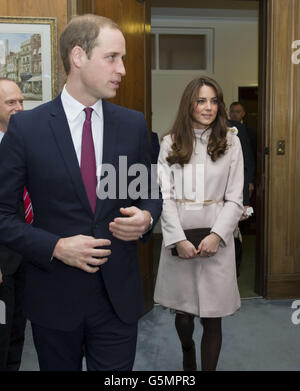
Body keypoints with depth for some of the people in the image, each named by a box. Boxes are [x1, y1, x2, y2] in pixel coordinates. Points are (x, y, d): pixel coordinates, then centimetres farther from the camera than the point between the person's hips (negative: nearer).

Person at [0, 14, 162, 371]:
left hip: (119, 295, 2)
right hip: (53, 297, -1)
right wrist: (56, 247, -17)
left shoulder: (133, 124, 0)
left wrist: (146, 218, -11)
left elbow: (149, 193, 11)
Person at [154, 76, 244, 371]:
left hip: (216, 239, 0)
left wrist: (216, 235, -12)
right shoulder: (170, 143, 3)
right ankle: (187, 353, 44)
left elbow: (235, 199, 1)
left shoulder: (231, 142, 3)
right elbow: (165, 196, -1)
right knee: (183, 313, 11)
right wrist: (178, 239, -11)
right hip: (178, 238, 1)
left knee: (212, 319, 3)